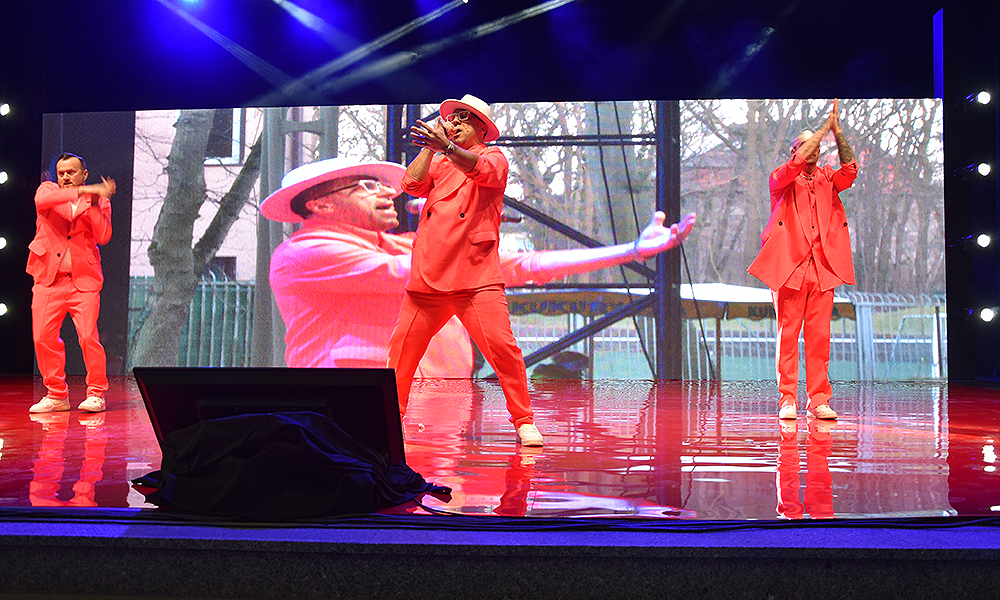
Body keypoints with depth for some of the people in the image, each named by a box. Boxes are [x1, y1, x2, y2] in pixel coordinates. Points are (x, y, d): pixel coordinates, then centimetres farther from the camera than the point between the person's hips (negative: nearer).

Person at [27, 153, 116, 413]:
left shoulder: (98, 201, 9)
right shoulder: (48, 189, 10)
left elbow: (104, 237, -6)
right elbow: (42, 200, -17)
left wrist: (94, 204, -14)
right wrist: (82, 191, -22)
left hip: (83, 280, -1)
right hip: (48, 279, 2)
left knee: (88, 337, -12)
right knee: (43, 338, -2)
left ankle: (96, 394, 3)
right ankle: (57, 395, 13)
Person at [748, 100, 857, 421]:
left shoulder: (827, 178, 18)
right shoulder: (781, 179, 7)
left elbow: (850, 170, -1)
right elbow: (796, 164, -13)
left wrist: (837, 130, -5)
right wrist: (825, 127, -7)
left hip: (823, 268, 3)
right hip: (789, 266, -3)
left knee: (819, 336, 2)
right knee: (788, 335, -3)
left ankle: (818, 400, 6)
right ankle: (788, 400, 2)